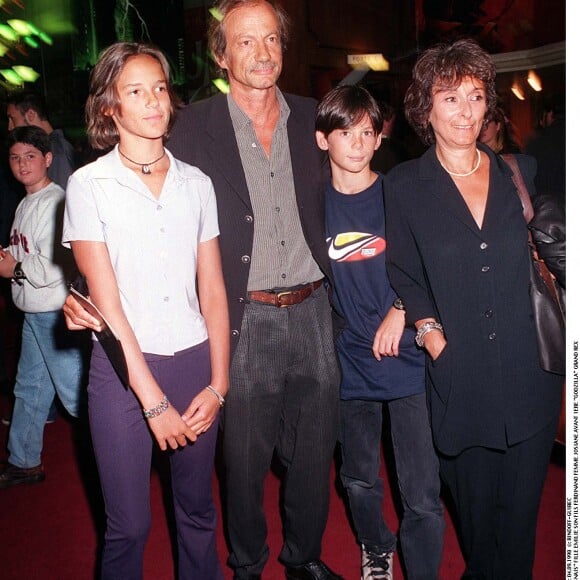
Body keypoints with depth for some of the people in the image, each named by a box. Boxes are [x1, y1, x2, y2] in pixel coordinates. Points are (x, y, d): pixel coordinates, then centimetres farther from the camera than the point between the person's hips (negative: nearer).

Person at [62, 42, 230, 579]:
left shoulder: (196, 183, 6)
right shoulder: (89, 185, -3)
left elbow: (213, 290, 6)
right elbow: (107, 301, -8)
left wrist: (217, 383, -3)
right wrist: (154, 400, -10)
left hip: (195, 361, 3)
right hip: (123, 368, -3)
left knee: (198, 512, 14)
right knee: (129, 524, 7)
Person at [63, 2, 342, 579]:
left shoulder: (311, 118, 7)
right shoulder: (195, 127, -4)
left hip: (311, 312, 4)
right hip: (245, 321, -3)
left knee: (314, 451, 16)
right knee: (244, 458, 10)